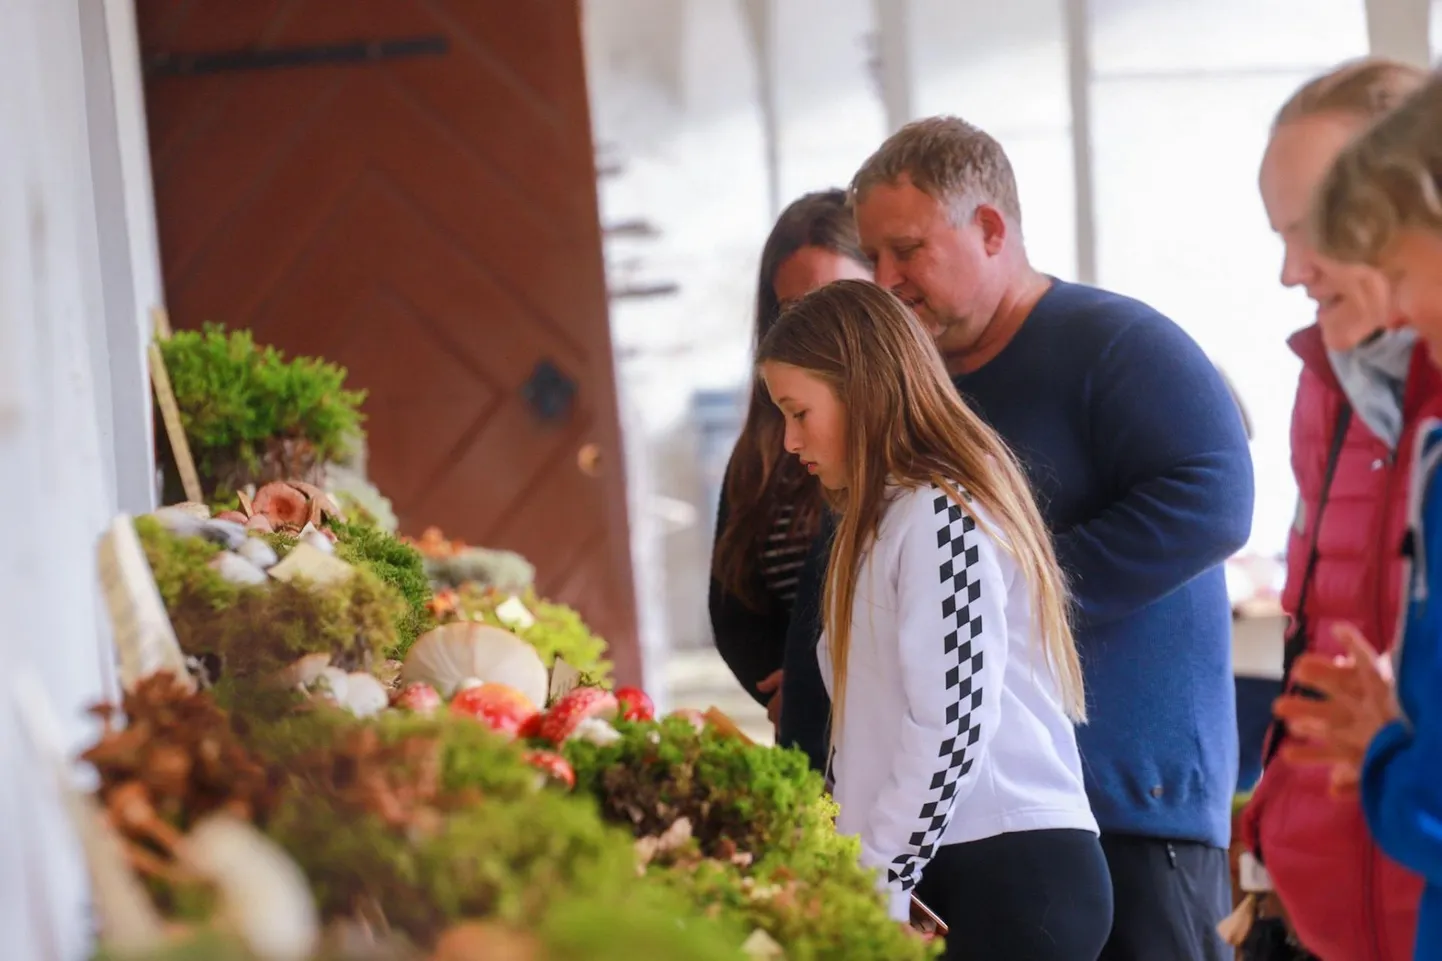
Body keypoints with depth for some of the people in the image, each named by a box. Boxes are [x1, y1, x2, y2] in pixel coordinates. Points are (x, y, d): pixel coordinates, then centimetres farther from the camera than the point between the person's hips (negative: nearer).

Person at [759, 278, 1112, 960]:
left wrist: (876, 885, -14)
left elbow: (952, 725, -16)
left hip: (1010, 878, -8)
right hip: (951, 878, 8)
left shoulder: (940, 515, -9)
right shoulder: (884, 518, 19)